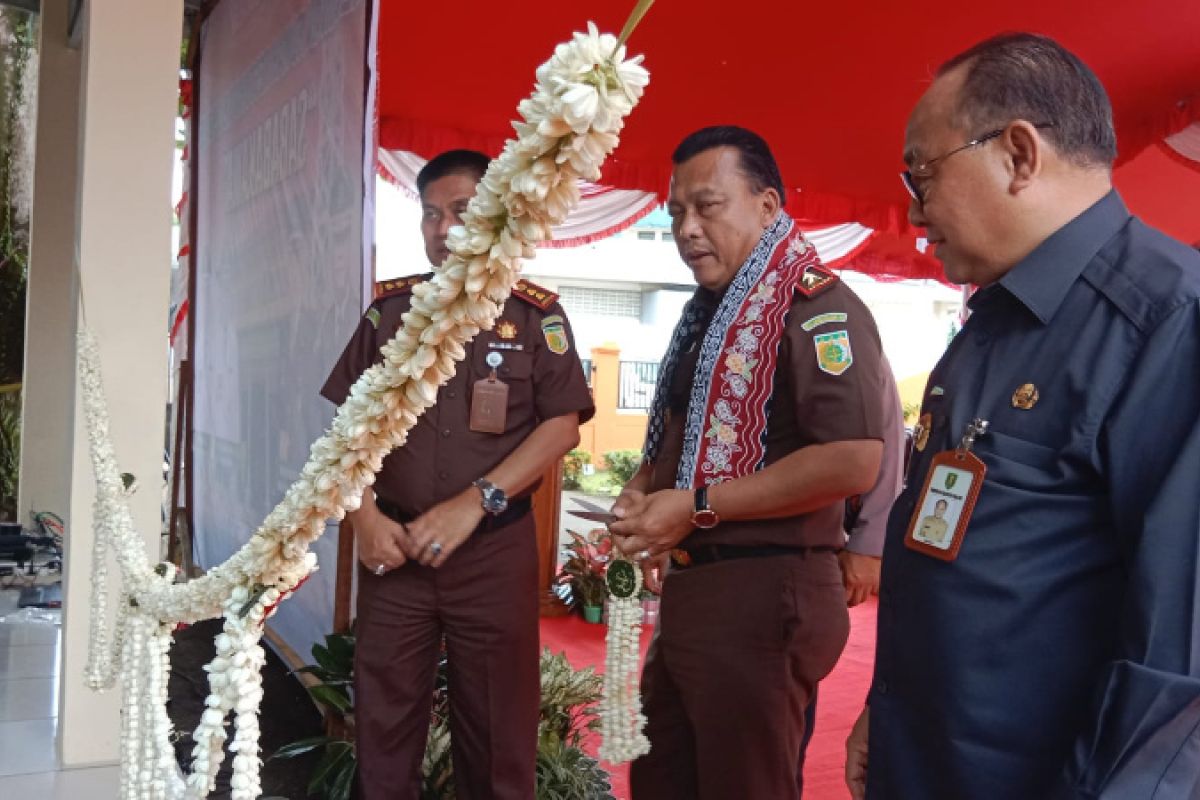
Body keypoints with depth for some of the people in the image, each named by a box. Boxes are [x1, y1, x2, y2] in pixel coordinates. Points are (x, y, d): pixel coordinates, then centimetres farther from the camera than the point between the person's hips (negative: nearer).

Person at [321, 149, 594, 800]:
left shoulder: (536, 315, 2)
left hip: (496, 549, -2)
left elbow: (562, 426, -4)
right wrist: (364, 515, -6)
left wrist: (473, 503, -14)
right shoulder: (389, 308, 9)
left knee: (497, 723, 7)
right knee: (383, 720, 8)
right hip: (394, 549, 2)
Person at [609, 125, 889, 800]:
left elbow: (854, 462, -26)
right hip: (690, 589, 10)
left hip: (762, 593, -10)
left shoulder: (815, 305, -14)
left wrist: (697, 506, -22)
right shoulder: (712, 314, 16)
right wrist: (643, 490, 4)